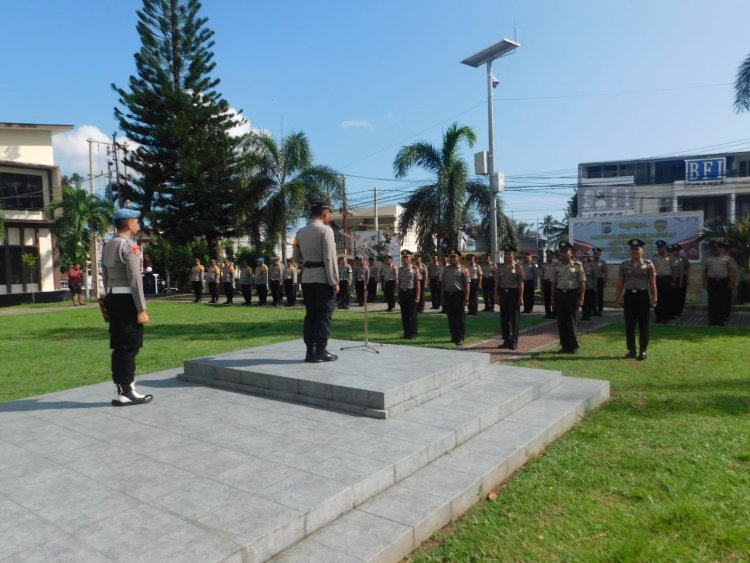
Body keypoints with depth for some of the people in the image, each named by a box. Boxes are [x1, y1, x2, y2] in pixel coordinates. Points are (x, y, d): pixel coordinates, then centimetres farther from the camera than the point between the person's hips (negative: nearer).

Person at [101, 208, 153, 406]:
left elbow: (106, 278, 17)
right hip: (127, 300, -9)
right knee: (129, 347, -2)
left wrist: (110, 303, 21)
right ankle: (127, 392, 3)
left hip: (113, 300, 9)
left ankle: (120, 391, 17)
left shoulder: (107, 247, 15)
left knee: (119, 347, 11)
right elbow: (135, 279, -19)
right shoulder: (129, 246, -14)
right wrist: (141, 309, -19)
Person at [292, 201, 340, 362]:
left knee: (310, 315, 9)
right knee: (324, 315, 0)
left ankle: (310, 352, 12)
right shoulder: (325, 230, -10)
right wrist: (334, 281, -13)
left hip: (307, 278, 7)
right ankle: (320, 352, 2)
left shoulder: (300, 232, 11)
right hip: (323, 279, -6)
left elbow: (296, 257, 14)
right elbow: (330, 258, -15)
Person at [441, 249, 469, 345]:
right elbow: (443, 284, 12)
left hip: (459, 295, -5)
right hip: (448, 295, 5)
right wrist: (442, 298, 8)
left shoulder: (463, 270, -5)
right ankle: (454, 336, 23)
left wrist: (466, 299, -14)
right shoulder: (445, 269, 10)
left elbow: (467, 285, -8)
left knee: (460, 318, 1)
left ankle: (460, 338, 8)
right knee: (451, 317, 11)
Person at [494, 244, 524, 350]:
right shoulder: (500, 267, 8)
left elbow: (521, 283, -7)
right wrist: (496, 295, 3)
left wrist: (521, 297, -11)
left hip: (513, 293, -4)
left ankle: (514, 342, 11)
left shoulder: (518, 267, -5)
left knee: (514, 318, 2)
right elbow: (497, 282, 9)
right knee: (504, 318, 9)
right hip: (503, 293, 5)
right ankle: (506, 340, 19)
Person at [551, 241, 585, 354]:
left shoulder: (577, 265, -3)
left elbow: (582, 283, -3)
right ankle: (565, 346, 15)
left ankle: (574, 346, 10)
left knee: (571, 320, -1)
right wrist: (553, 298, 6)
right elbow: (554, 283, 9)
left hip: (572, 294, -4)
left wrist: (581, 298, -8)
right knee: (561, 321, 6)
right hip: (560, 294, 4)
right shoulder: (557, 266, 7)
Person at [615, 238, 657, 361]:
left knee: (643, 325, 3)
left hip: (643, 296, -2)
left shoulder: (648, 264, 1)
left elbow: (652, 283, 0)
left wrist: (654, 298, -5)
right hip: (629, 296, 2)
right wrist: (618, 298, 2)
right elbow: (620, 284, 6)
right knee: (629, 325, 6)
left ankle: (642, 351, 11)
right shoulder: (624, 265, 6)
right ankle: (631, 350, 16)